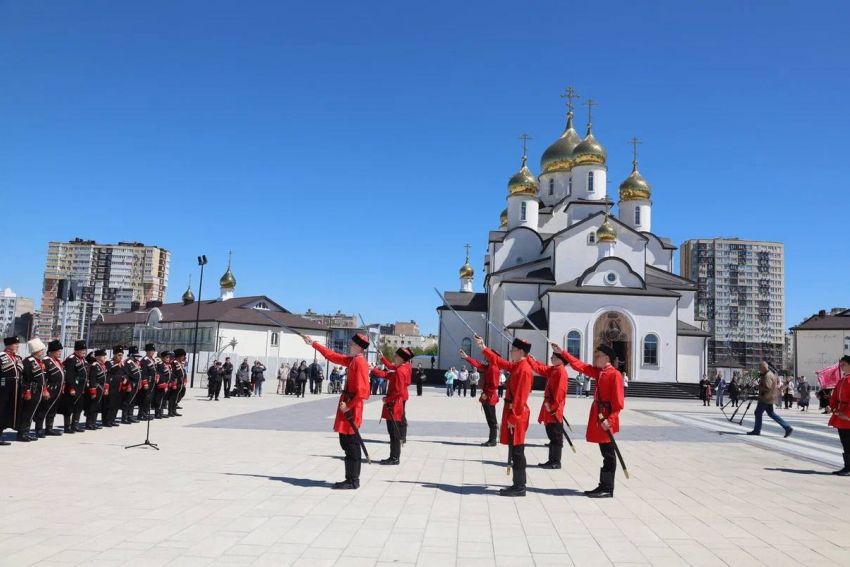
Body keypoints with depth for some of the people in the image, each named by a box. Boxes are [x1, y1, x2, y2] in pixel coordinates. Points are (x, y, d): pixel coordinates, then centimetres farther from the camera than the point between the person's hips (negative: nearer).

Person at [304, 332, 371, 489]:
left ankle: (353, 481, 3)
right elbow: (332, 355, 22)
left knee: (351, 445, -4)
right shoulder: (352, 360, 12)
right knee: (347, 443, 13)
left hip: (351, 409, -10)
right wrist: (313, 344, 26)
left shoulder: (360, 362, -16)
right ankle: (352, 479, 20)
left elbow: (361, 391, -23)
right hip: (348, 406, 10)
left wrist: (348, 406, -19)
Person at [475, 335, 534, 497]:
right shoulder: (516, 366, 12)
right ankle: (518, 485, 19)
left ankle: (520, 487, 2)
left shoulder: (524, 369, -18)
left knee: (517, 451, -4)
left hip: (516, 416, -10)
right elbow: (498, 361, 25)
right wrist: (483, 347, 22)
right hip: (513, 414, 10)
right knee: (515, 451, 13)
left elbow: (521, 397, -21)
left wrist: (513, 418, -21)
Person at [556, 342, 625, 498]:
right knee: (605, 453, 13)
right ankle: (604, 486, 19)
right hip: (598, 416, 8)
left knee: (608, 454, -2)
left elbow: (618, 402, -17)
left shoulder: (615, 374, -14)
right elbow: (579, 365, 16)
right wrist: (562, 352, 13)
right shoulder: (598, 372, 10)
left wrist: (610, 419, -22)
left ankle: (607, 489, 3)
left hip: (606, 418, -8)